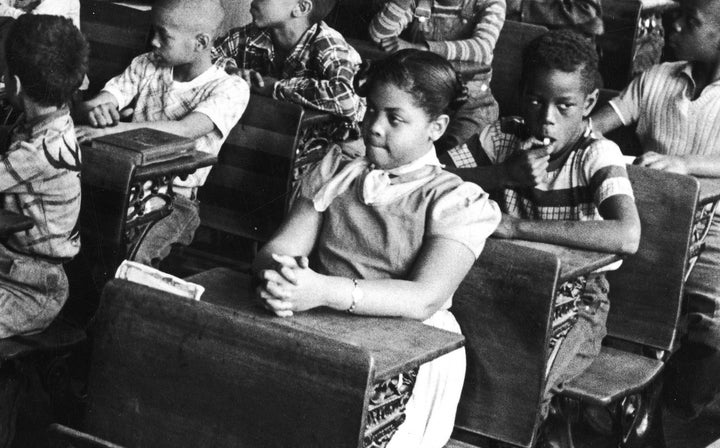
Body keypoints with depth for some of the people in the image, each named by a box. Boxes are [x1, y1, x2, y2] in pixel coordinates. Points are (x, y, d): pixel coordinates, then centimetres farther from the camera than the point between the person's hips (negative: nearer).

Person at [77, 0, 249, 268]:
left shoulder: (230, 89, -5)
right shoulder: (146, 66, 10)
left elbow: (183, 130, -22)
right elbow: (88, 106, 3)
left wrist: (114, 129, -33)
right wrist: (95, 111, -23)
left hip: (173, 198, -4)